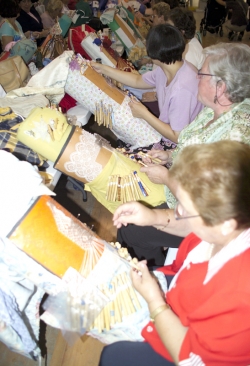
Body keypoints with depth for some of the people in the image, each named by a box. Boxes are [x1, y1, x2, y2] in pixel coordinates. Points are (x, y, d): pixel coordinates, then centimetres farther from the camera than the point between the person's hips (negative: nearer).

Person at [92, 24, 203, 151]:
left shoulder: (181, 89, -33)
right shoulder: (169, 66, -6)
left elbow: (178, 137, -27)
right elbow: (138, 81, 12)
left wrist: (144, 114, -20)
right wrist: (103, 69, 12)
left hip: (177, 148, -8)